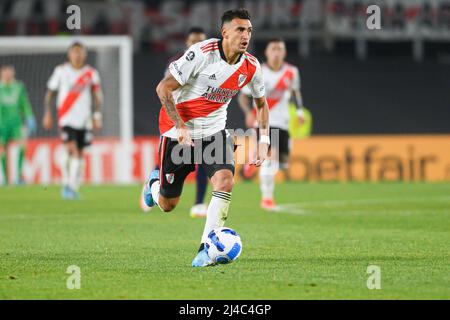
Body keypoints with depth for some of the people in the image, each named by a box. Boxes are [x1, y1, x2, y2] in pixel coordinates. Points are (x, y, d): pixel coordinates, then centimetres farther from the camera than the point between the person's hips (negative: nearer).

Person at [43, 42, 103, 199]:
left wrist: (97, 116, -5)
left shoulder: (91, 73, 4)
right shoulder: (61, 71, 1)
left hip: (84, 120, 2)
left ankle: (74, 187, 16)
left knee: (78, 154, 6)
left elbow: (97, 96, 6)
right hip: (66, 118, -2)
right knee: (71, 149, -17)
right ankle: (66, 182, -2)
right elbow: (49, 93, 8)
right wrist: (47, 113, 4)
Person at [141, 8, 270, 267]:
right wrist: (180, 126, -26)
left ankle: (207, 248, -18)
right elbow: (163, 88, -19)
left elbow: (261, 103, 13)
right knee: (167, 205, 5)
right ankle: (155, 183, 43)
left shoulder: (251, 67, -7)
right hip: (180, 131, -3)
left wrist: (264, 142, 2)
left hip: (214, 131, 4)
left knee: (225, 180, -25)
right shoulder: (202, 53, -23)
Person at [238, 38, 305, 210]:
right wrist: (248, 113, -20)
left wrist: (299, 110, 7)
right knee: (271, 155, -21)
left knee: (283, 162, 3)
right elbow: (243, 96, -2)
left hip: (282, 122, 5)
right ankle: (266, 198, -11)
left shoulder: (292, 72, 1)